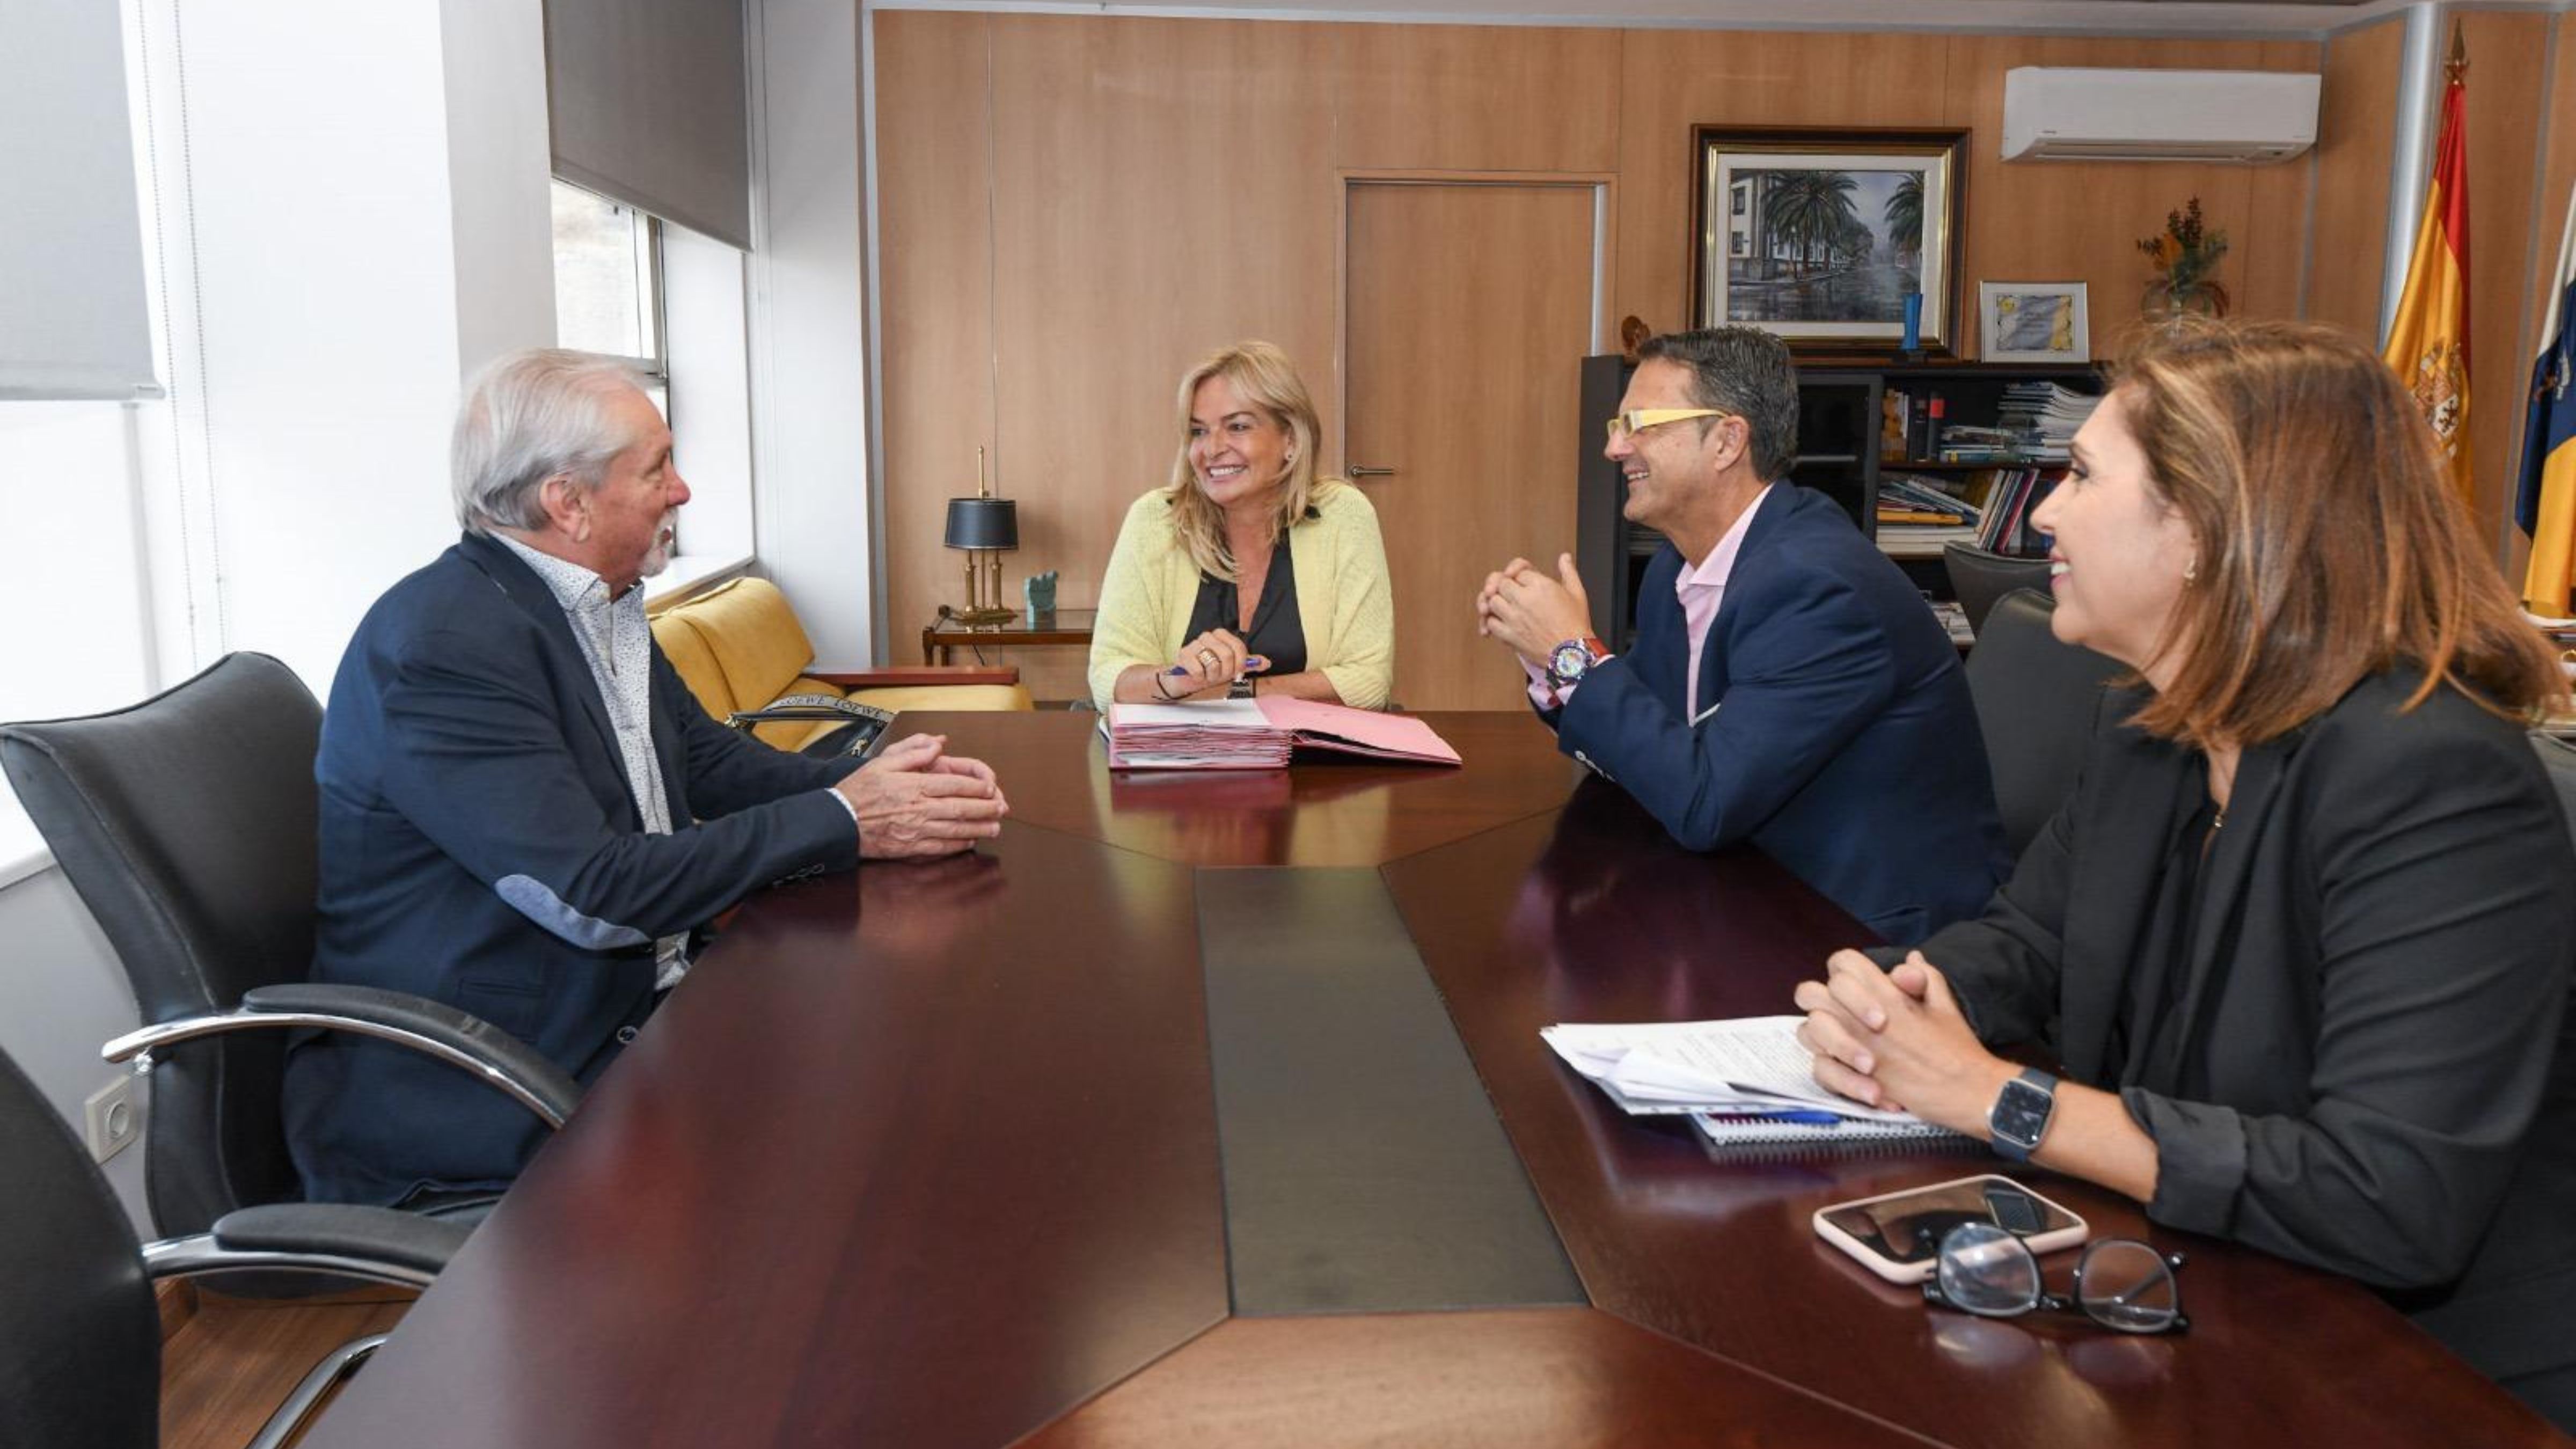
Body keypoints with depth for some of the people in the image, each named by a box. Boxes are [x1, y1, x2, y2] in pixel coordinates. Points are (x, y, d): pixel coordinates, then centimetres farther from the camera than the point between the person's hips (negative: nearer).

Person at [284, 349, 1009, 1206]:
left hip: (633, 1005, 8)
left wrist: (870, 783, -5)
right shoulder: (442, 642, -21)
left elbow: (709, 762, 13)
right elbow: (594, 893, -25)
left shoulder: (600, 608, 7)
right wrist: (843, 823, -21)